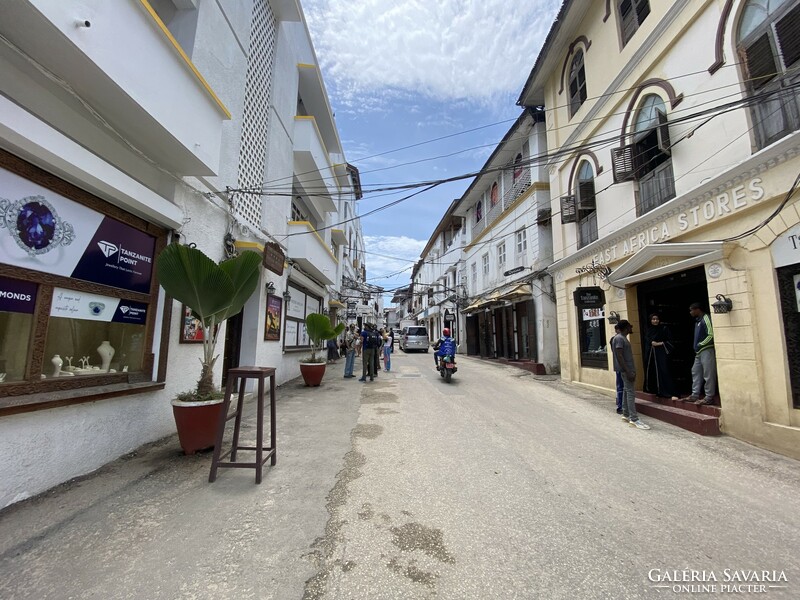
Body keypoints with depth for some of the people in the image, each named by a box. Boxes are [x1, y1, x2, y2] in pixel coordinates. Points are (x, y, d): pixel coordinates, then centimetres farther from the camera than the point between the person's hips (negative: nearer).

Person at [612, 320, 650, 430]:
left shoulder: (623, 338, 16)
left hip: (628, 369, 10)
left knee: (627, 391, 13)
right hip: (626, 370, -10)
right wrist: (628, 371, -25)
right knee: (630, 392, -9)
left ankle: (626, 414, 20)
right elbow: (619, 356, -22)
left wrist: (632, 370, 21)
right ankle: (634, 419, -8)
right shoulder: (619, 338, -16)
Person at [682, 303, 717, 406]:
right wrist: (696, 347, 12)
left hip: (706, 350, -9)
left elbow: (711, 335, -18)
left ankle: (709, 397, 4)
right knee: (695, 372, 12)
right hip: (699, 352, 9)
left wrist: (700, 345, -12)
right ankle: (695, 395, 19)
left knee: (708, 374, -3)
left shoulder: (706, 318, -12)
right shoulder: (697, 320, 15)